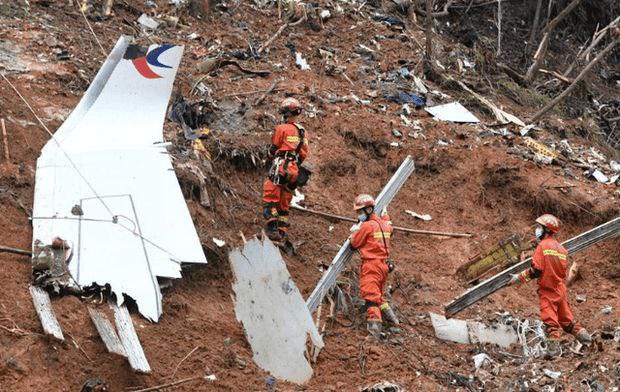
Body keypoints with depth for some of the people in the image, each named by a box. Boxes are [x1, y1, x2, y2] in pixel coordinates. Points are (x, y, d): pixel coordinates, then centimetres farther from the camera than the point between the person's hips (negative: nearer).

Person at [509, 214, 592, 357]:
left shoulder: (543, 246, -12)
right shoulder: (561, 248, 7)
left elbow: (536, 270, -16)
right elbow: (564, 270, 11)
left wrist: (519, 277, -8)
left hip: (547, 290, -6)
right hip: (561, 289, 6)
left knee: (550, 320, -4)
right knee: (566, 318, 17)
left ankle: (554, 345, -9)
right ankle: (582, 334, 9)